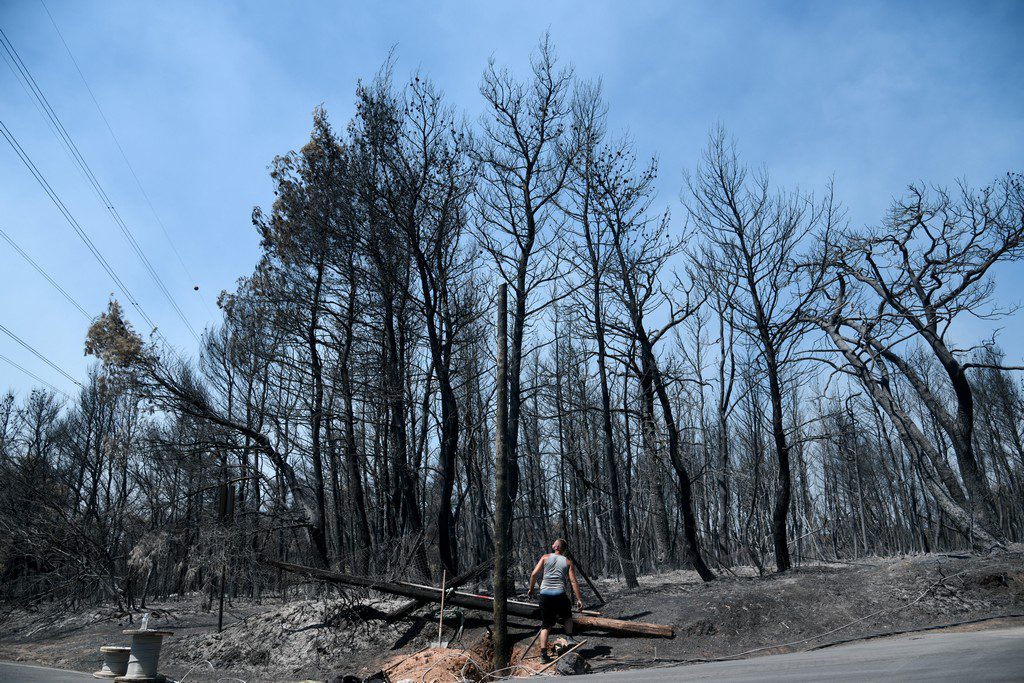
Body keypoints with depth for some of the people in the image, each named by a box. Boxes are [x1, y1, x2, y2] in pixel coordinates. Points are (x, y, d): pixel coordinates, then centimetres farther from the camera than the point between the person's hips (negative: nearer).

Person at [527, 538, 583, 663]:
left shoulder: (545, 557, 8)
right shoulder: (568, 562, 8)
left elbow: (534, 574, 0)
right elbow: (573, 581, 0)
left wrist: (531, 589, 14)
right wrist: (579, 599, 0)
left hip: (544, 594, 1)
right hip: (559, 594, -1)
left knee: (545, 625, 9)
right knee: (567, 616, 29)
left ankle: (543, 654, 3)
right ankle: (569, 637, 12)